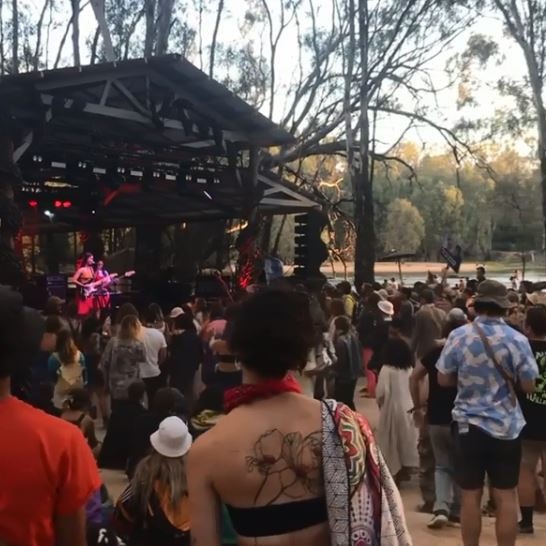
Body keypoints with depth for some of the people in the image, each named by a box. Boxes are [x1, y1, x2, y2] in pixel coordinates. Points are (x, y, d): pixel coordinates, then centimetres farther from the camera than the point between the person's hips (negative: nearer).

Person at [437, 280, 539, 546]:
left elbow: (443, 379, -2)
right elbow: (529, 386, -3)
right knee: (506, 497, 8)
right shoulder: (517, 340, -8)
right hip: (507, 426, 0)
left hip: (469, 424, 0)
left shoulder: (459, 336, -8)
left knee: (471, 496, 10)